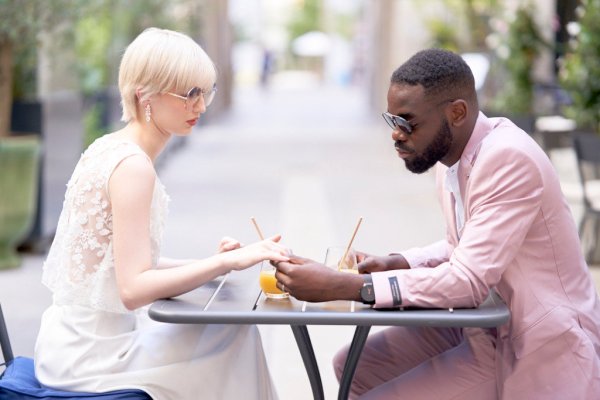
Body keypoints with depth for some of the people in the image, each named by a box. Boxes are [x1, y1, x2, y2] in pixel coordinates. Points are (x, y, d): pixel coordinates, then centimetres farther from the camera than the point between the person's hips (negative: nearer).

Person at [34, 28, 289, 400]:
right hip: (93, 355, -9)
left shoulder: (110, 148, 8)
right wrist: (228, 262, -25)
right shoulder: (133, 166, -21)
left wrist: (209, 263, 4)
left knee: (236, 331, 14)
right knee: (236, 342, 1)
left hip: (78, 342, 9)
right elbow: (133, 289, -26)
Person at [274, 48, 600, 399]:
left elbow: (467, 280, -28)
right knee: (353, 366, 11)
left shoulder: (509, 159, -24)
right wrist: (395, 264, -1)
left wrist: (341, 286, -29)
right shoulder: (452, 151, 2)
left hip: (536, 352, -9)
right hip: (488, 326, 9)